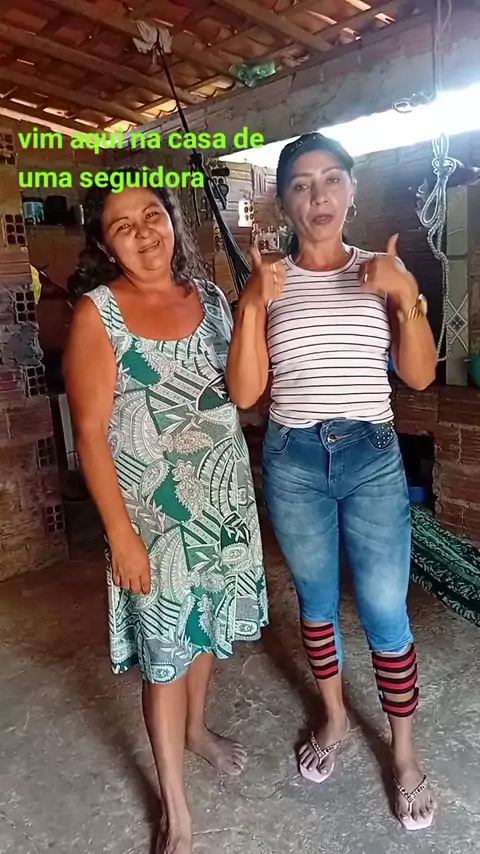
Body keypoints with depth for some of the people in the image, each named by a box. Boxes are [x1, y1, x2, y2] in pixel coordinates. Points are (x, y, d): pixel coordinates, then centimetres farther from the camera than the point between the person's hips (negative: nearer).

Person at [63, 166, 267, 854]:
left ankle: (196, 727, 50)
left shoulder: (210, 297, 3)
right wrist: (120, 533, -16)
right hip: (154, 508, -5)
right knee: (166, 645, 6)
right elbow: (90, 431, -14)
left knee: (207, 620, 22)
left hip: (224, 494, 5)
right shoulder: (97, 311, -12)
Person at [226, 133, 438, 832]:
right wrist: (253, 306, -19)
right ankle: (335, 718, 42)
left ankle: (404, 753, 30)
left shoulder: (382, 270, 2)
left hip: (373, 458, 0)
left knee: (385, 612, 5)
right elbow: (244, 393, -7)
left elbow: (420, 375, -1)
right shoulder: (265, 282, 0)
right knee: (316, 599, 17)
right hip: (293, 462, 1)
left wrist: (407, 296, -15)